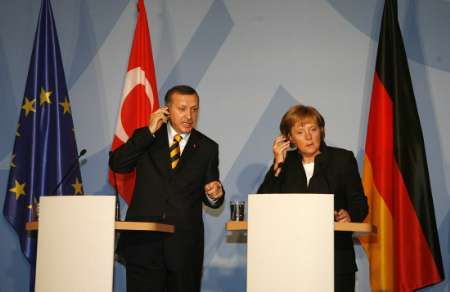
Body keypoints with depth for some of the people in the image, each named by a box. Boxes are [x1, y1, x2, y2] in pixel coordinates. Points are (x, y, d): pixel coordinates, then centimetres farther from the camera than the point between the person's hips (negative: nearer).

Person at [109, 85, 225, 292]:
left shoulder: (207, 148, 8)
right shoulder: (145, 138, 8)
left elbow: (210, 198, 11)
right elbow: (116, 164, -7)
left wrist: (215, 195, -13)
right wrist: (150, 132, -11)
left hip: (185, 245, 1)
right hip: (144, 240, -1)